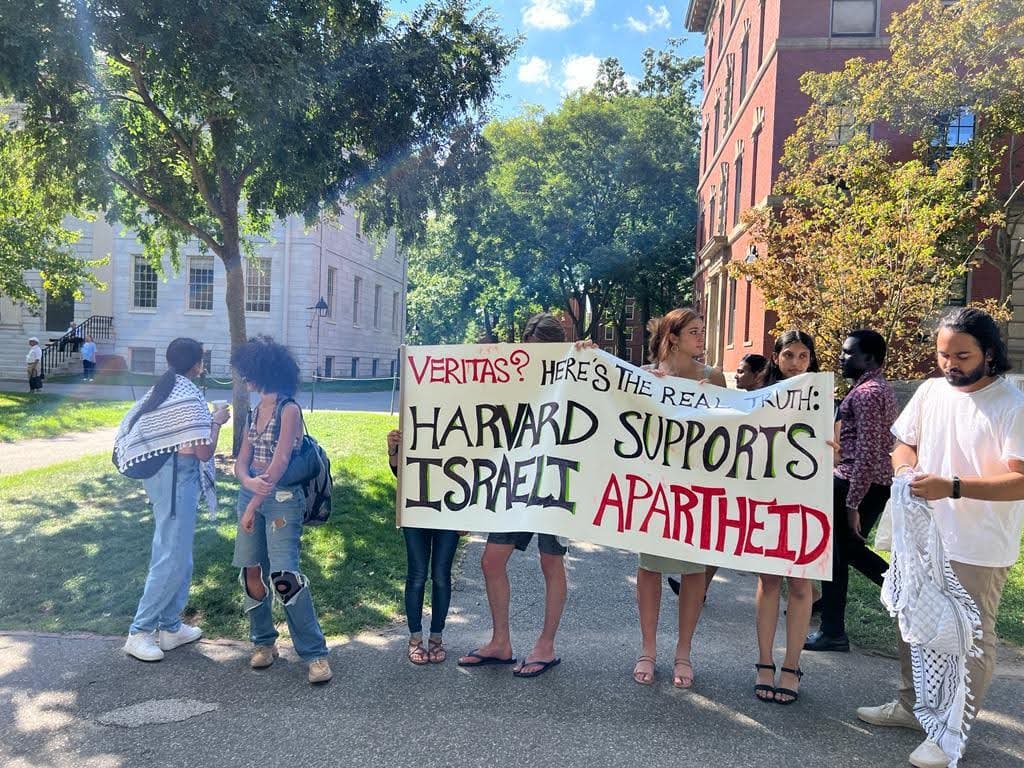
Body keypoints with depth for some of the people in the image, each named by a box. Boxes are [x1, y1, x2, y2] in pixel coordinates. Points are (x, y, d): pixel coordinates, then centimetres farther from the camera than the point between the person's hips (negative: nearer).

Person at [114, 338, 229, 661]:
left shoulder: (160, 390, 10)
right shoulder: (190, 396, -16)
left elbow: (132, 429, 15)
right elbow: (204, 452, -17)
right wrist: (217, 421, -3)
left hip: (159, 473, 10)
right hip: (177, 476, -10)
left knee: (172, 554, 16)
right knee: (173, 558, -2)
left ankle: (170, 626, 24)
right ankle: (139, 632, 5)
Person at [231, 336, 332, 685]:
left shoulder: (289, 410, -9)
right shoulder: (254, 412, 13)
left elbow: (280, 462, -15)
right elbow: (242, 461, 8)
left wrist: (253, 507, -16)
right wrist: (248, 482, -16)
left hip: (282, 499, -7)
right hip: (251, 495, 7)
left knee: (284, 576, -13)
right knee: (252, 572, 7)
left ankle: (315, 653, -4)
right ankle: (263, 642, 24)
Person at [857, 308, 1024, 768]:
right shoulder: (930, 391, 3)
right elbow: (903, 442, 12)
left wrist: (953, 486, -32)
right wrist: (906, 465, -11)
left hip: (979, 549, -6)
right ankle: (911, 706, 37)